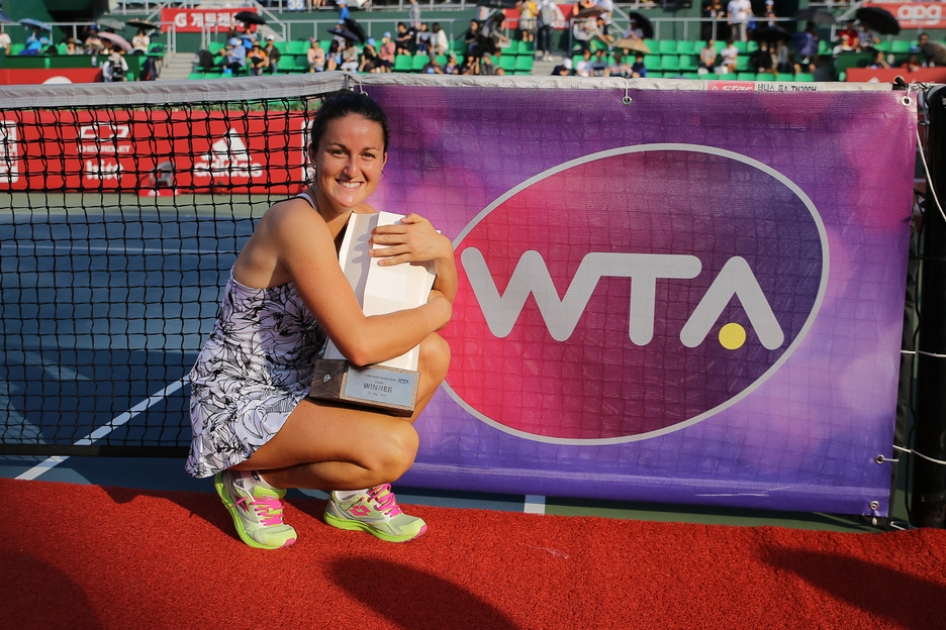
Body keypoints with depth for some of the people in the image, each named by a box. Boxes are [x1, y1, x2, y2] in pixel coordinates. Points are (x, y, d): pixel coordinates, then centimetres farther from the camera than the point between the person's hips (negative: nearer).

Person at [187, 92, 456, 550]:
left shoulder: (363, 219, 1)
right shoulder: (298, 223, -25)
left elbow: (439, 305, 4)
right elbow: (359, 344, -32)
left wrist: (442, 252, -17)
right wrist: (435, 310, -15)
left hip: (299, 387, 8)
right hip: (238, 403, -8)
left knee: (432, 353, -3)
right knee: (394, 446, -26)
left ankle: (354, 494, 11)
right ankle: (255, 482, 0)